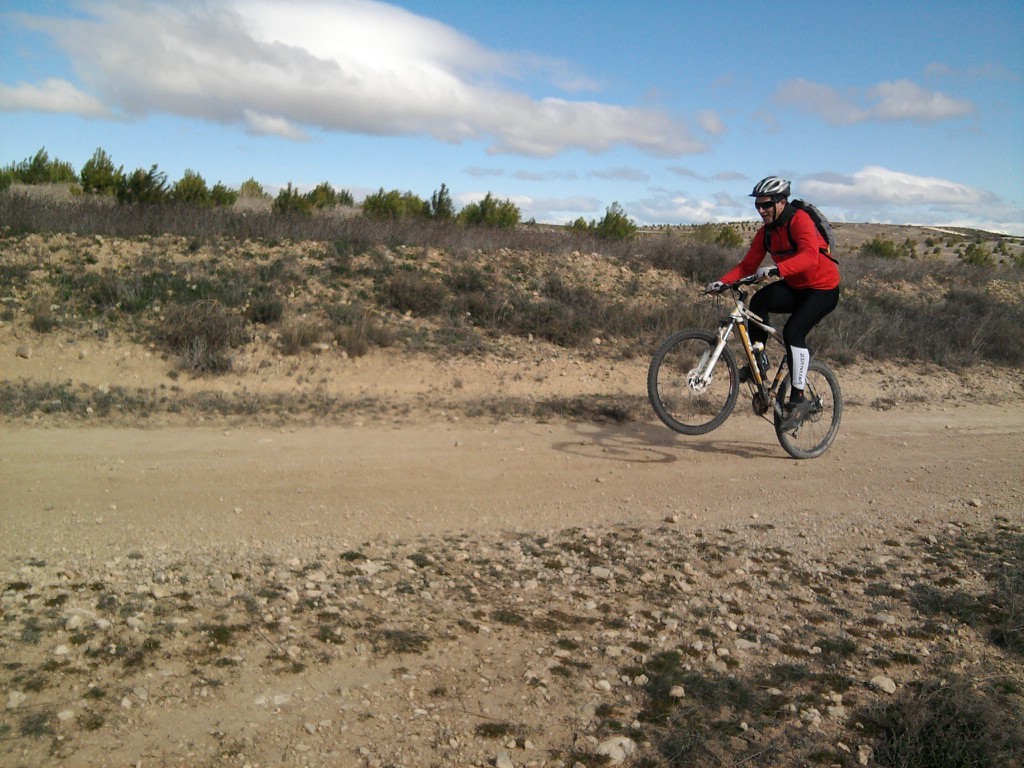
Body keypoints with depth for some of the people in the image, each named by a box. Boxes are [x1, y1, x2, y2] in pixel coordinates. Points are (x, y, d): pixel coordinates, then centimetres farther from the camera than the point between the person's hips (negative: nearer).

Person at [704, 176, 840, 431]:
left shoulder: (800, 221, -22)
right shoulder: (766, 233, 1)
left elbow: (810, 256, -39)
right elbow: (748, 266, -1)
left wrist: (775, 269, -54)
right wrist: (721, 282, -18)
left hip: (823, 289, -6)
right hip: (795, 287, 6)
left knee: (793, 332, -26)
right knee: (758, 301, -24)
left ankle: (798, 399, -15)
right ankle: (757, 359, -8)